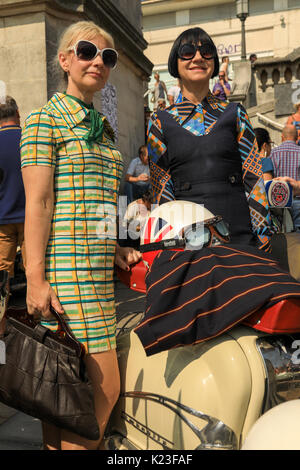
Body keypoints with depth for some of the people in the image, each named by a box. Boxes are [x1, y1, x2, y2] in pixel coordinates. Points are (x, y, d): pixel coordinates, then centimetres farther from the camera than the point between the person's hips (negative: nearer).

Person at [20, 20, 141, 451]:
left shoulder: (103, 128, 21)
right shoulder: (45, 119, -2)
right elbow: (38, 204, -10)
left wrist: (115, 248, 13)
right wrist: (35, 279, -16)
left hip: (98, 269, 8)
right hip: (67, 268, -8)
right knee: (104, 386, -7)